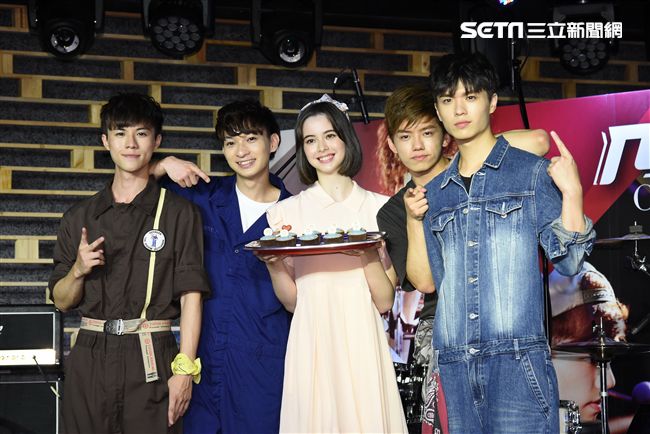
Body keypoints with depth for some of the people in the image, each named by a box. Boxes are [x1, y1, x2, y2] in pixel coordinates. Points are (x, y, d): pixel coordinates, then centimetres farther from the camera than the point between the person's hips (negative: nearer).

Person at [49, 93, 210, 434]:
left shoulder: (179, 213, 3)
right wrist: (78, 270, -6)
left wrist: (184, 368, -11)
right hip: (90, 358, 3)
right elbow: (62, 301, 15)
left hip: (152, 360, -3)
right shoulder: (79, 217, 13)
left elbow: (190, 295, -3)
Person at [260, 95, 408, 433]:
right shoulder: (287, 211, 7)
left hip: (362, 345, 0)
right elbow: (292, 301, 7)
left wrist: (368, 253, -15)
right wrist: (273, 265, -11)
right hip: (312, 346, 0)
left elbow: (384, 302, 1)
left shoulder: (379, 207, 4)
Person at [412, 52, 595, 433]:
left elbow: (568, 262, -2)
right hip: (455, 364, 4)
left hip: (517, 360, -4)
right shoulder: (435, 193, 15)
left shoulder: (531, 172, 2)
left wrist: (572, 193, -13)